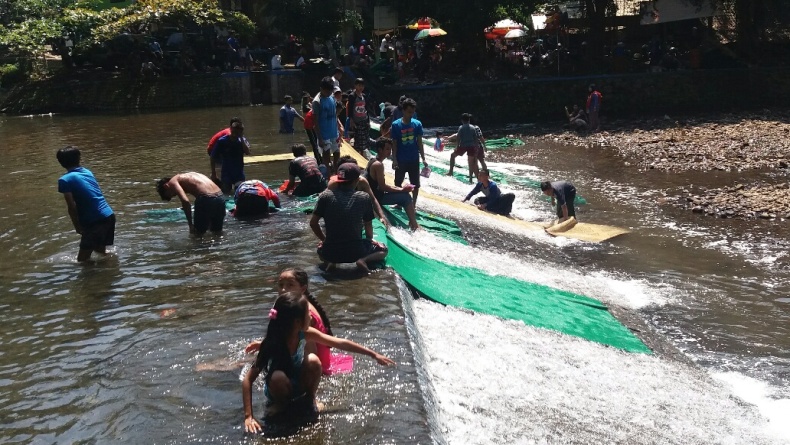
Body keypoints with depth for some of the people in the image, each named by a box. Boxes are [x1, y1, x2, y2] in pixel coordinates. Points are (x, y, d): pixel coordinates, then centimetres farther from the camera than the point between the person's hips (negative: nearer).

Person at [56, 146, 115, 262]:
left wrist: (77, 226, 2)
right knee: (100, 250, 27)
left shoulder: (65, 180, -5)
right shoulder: (88, 172, 15)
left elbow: (72, 207, -10)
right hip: (109, 215, 7)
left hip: (94, 221, -7)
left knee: (83, 259, 2)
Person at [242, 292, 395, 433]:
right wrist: (248, 416, -37)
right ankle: (280, 404, -4)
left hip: (299, 385, 3)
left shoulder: (305, 334, -20)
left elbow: (341, 343, -11)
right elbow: (248, 380, -30)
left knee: (313, 360, -28)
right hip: (279, 389, -3)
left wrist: (374, 354, -8)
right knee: (278, 377, -38)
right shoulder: (272, 345, -32)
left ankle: (310, 399, -2)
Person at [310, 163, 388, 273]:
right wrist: (370, 240, 26)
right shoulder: (364, 197, -4)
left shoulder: (325, 196, -2)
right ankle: (364, 260, -2)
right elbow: (368, 224, 6)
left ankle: (329, 261, 6)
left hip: (331, 252, 2)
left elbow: (313, 223, 1)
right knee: (382, 249, 26)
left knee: (321, 249, 38)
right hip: (355, 252, -2)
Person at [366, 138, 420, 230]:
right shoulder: (378, 164, -20)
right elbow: (382, 187, -22)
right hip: (376, 197, -10)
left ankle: (412, 222, 17)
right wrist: (402, 190, -17)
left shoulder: (372, 161, 10)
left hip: (372, 195, 10)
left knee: (404, 196, 17)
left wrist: (397, 188, 7)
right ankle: (414, 225, -6)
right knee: (406, 196, -12)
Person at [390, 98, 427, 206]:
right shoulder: (396, 125, -9)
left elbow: (419, 143, 1)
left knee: (415, 184, 7)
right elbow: (394, 144, -6)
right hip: (401, 160, -1)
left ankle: (413, 205, 20)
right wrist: (394, 160, -11)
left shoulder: (417, 124, -4)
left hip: (414, 160, 1)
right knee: (398, 183, 12)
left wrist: (423, 159, -1)